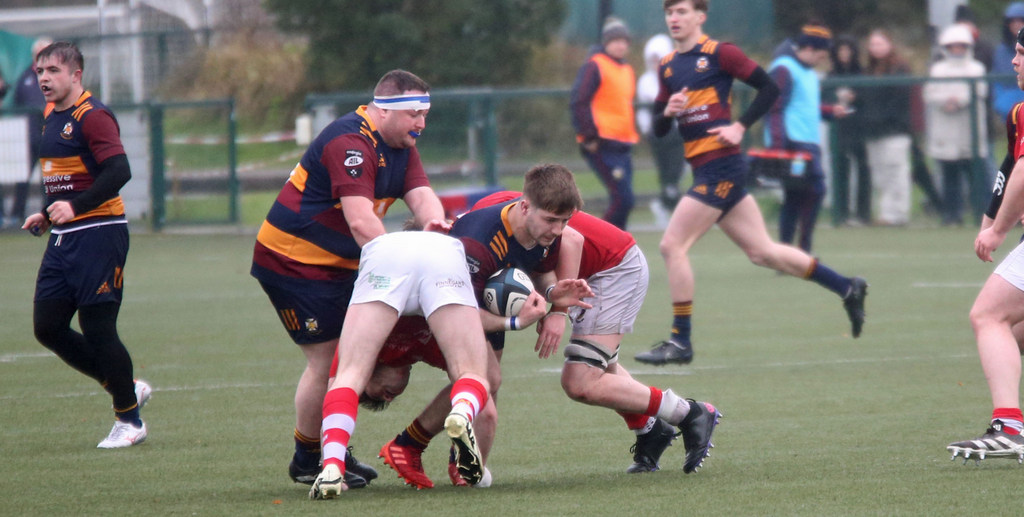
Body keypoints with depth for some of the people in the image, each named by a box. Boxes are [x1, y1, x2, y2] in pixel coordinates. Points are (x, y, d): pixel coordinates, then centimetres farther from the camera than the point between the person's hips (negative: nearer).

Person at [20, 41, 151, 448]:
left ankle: (130, 421, 9)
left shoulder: (92, 116, -13)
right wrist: (48, 215, 19)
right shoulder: (52, 116, 15)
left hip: (99, 234, -9)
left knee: (98, 330, -6)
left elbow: (118, 172, -24)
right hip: (63, 239, 9)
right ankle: (128, 388, 20)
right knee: (47, 327, 5)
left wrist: (75, 206, -30)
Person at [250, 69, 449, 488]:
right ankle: (307, 462, 5)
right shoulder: (351, 142, -25)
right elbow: (360, 222, -34)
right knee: (325, 359, -8)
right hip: (292, 261, -9)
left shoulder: (401, 146, 7)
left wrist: (433, 222, -31)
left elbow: (421, 194, -7)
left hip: (339, 265, 9)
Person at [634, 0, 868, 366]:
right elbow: (658, 129, 17)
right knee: (762, 252, 11)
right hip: (704, 169, 8)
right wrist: (667, 112, -4)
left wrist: (741, 127, -13)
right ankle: (847, 288, 22)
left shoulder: (719, 54, -7)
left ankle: (680, 342, -5)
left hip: (721, 167, -8)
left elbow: (769, 88, -6)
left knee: (672, 245, -11)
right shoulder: (667, 67, 15)